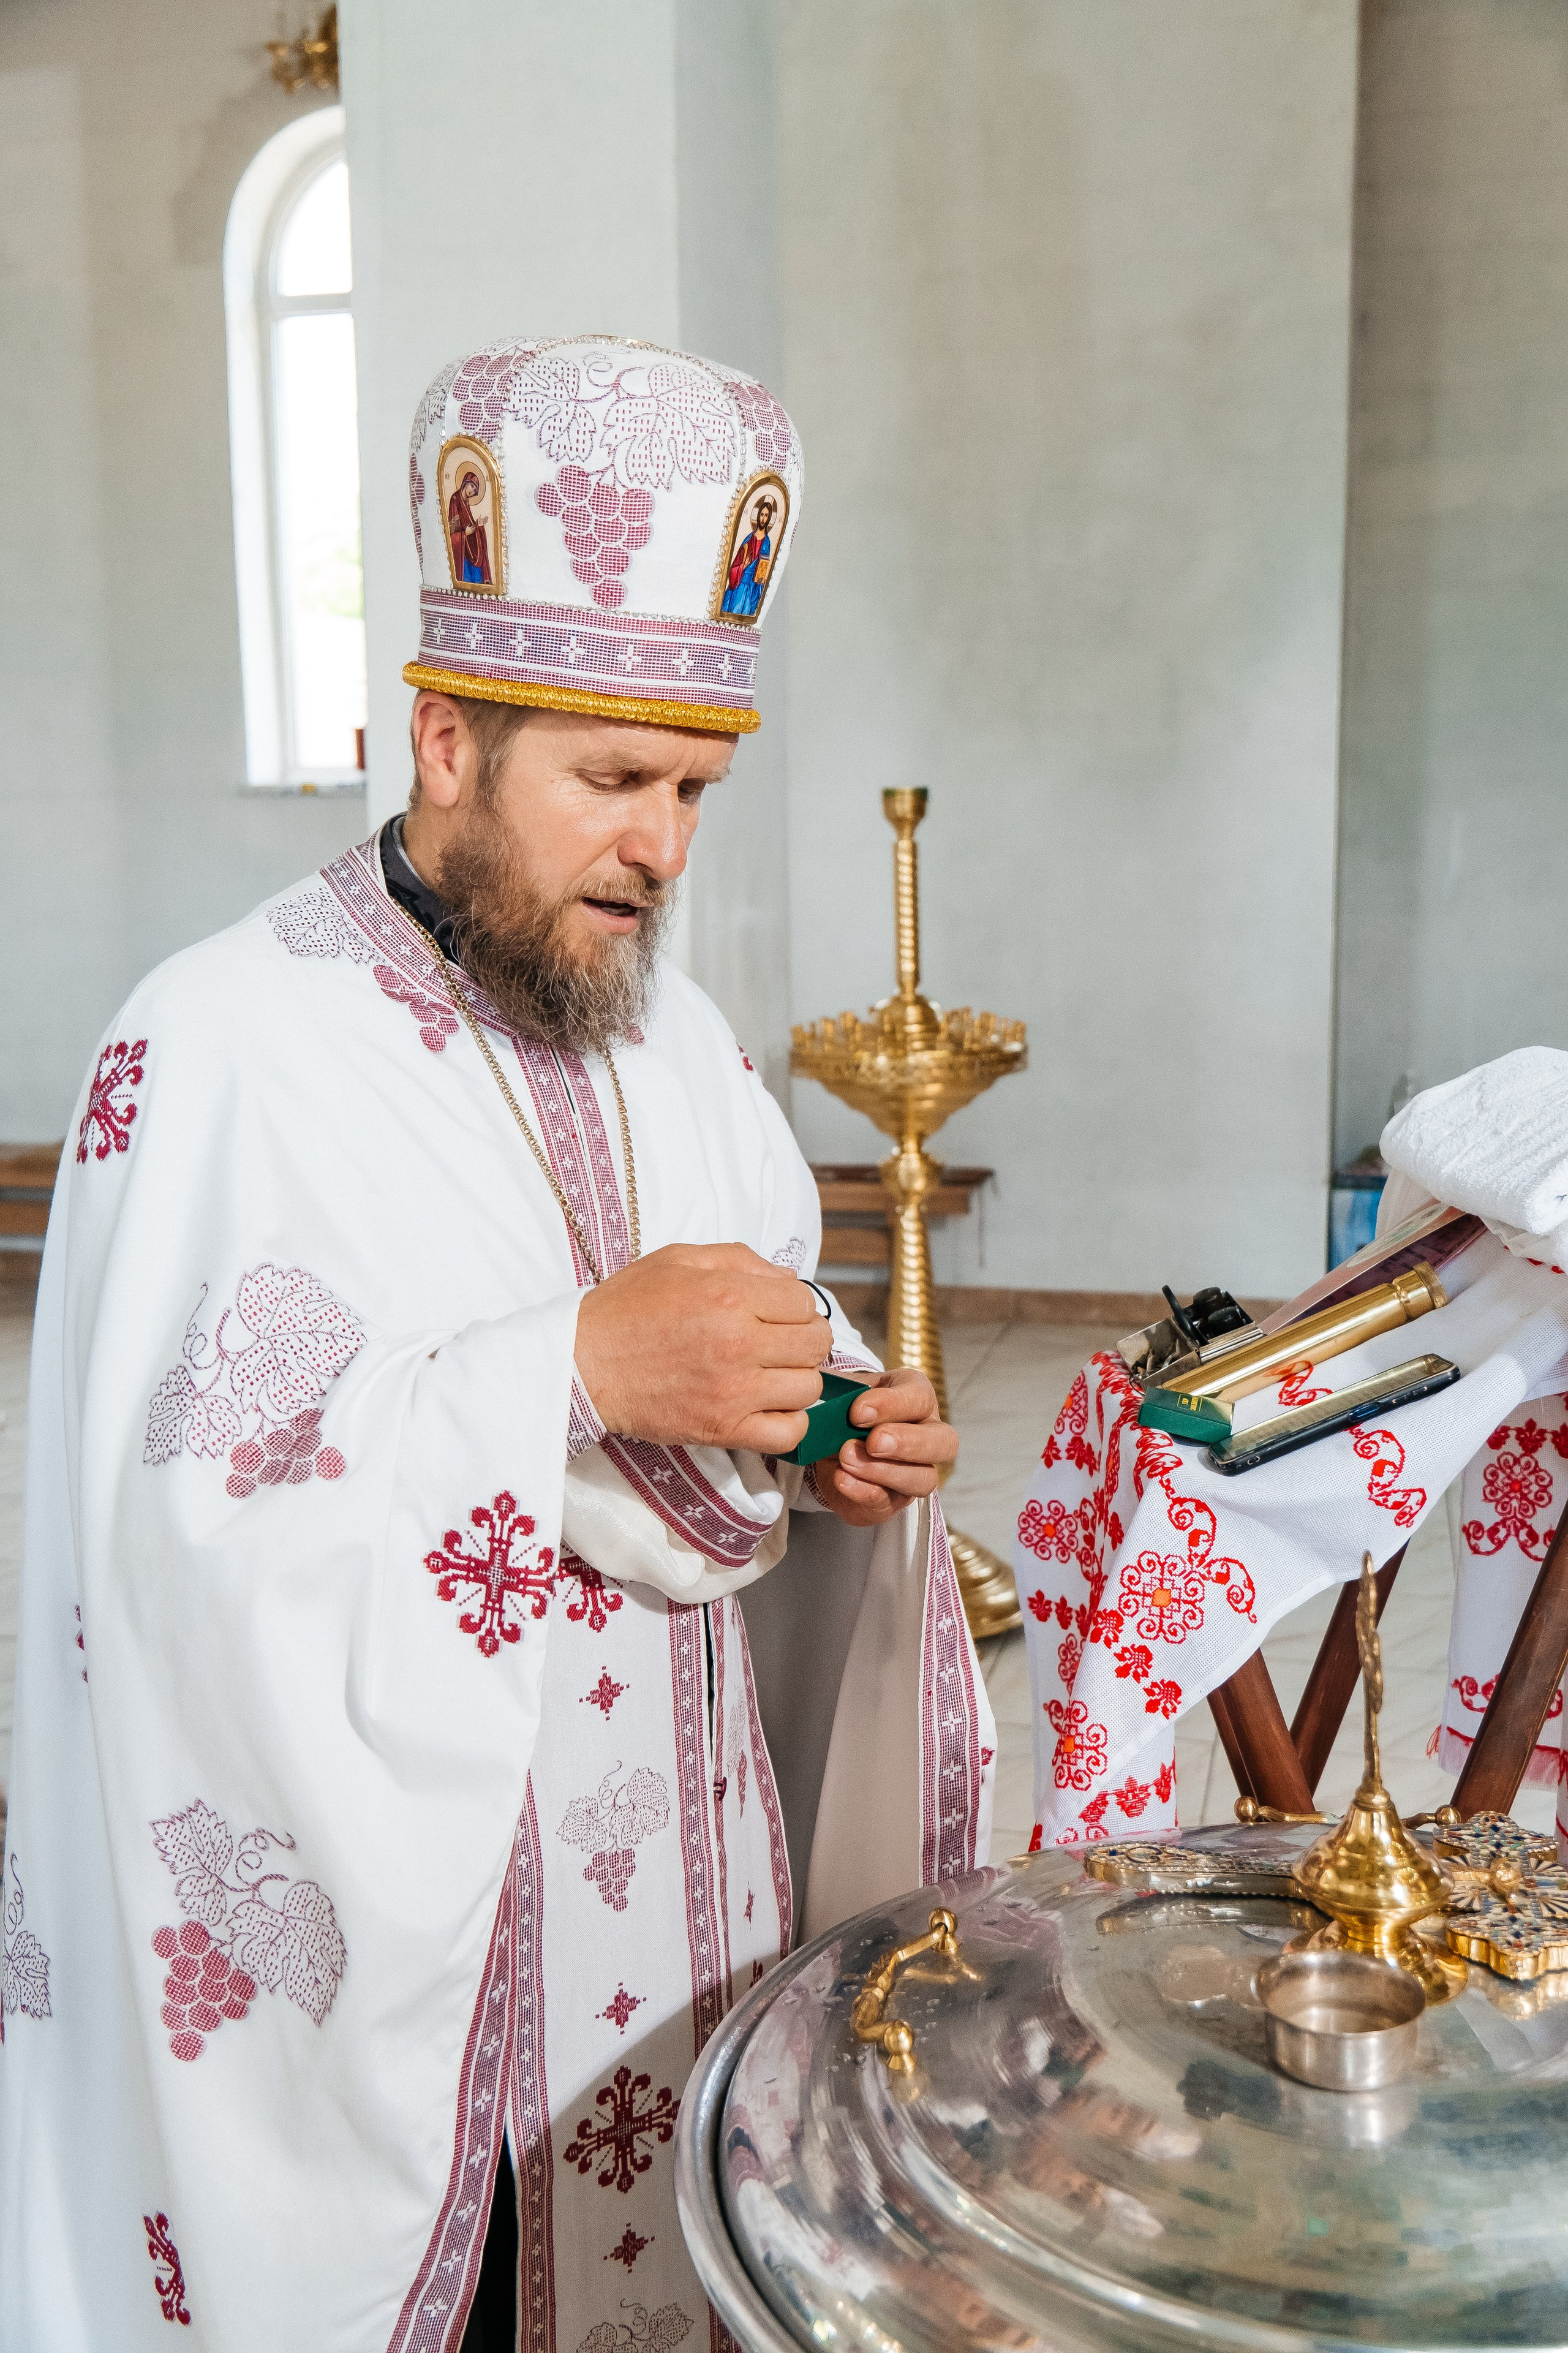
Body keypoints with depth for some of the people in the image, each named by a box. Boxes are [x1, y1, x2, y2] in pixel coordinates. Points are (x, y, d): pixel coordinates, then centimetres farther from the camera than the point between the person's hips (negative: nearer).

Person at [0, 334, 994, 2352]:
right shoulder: (222, 1052, -15)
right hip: (376, 1915, -5)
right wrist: (580, 1368, -30)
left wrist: (844, 1441, -7)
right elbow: (184, 1508, -23)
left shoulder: (667, 1032, 7)